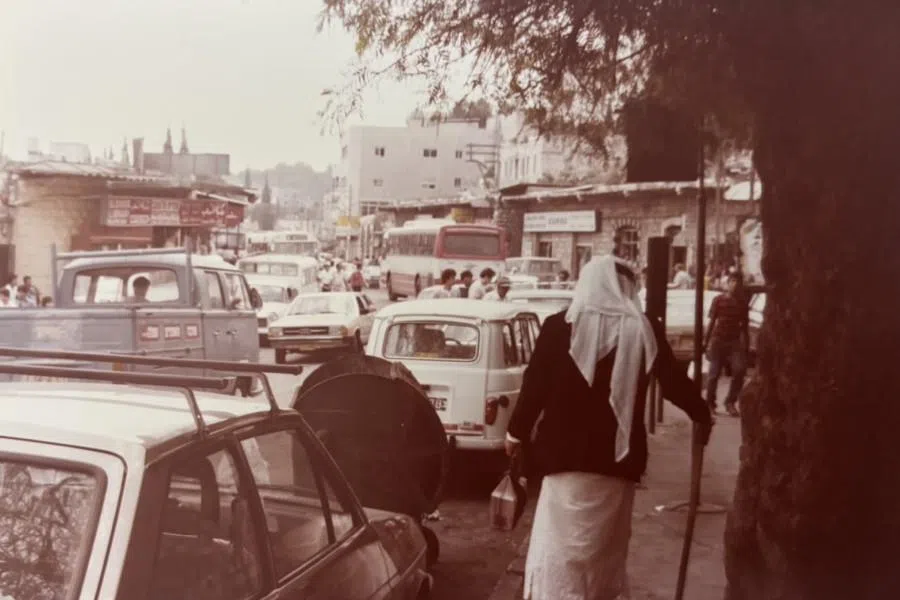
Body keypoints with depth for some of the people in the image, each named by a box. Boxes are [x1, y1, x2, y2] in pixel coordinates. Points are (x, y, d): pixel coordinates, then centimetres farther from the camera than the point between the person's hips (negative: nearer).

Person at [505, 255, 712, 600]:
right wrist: (702, 416, 26)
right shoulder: (644, 331, -2)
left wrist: (517, 431, 12)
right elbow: (674, 382, 7)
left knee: (560, 546, 7)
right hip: (618, 457, 2)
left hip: (566, 453, -2)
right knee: (607, 550, 18)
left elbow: (535, 384, -3)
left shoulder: (559, 327, -6)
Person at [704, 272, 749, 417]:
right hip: (718, 340, -2)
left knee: (740, 370, -13)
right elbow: (712, 322, 0)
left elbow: (744, 326, 11)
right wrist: (707, 343, -4)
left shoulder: (742, 302, 7)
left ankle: (730, 402, 2)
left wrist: (746, 346, 8)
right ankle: (710, 403, 16)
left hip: (734, 341, 2)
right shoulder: (718, 300, -1)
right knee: (714, 374, 0)